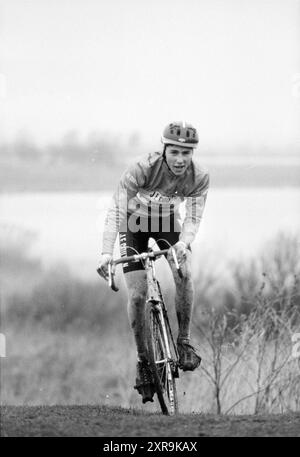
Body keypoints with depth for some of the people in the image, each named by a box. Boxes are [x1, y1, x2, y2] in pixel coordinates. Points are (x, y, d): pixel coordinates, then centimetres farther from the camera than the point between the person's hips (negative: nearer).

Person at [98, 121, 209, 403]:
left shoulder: (199, 177, -25)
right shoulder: (143, 169, -35)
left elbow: (193, 218, -23)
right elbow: (116, 210, -36)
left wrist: (184, 243, -45)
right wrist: (107, 252, -47)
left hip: (167, 222, 2)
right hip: (135, 222, -2)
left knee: (184, 275, -24)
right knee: (137, 295, -12)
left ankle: (184, 341, -7)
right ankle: (142, 361, 3)